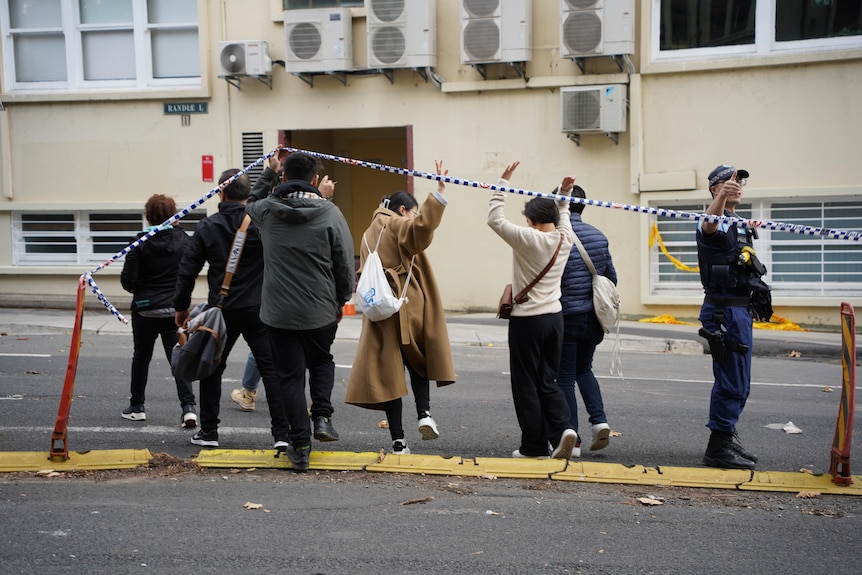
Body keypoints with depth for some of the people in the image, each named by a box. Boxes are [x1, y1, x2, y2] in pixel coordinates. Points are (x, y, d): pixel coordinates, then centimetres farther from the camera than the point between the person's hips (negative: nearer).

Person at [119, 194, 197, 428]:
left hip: (145, 309, -1)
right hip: (176, 309, 1)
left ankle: (137, 406, 24)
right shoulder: (184, 240, -3)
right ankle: (188, 406, -11)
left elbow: (128, 278, -12)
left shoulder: (140, 243, -10)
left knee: (141, 356, 15)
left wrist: (134, 288, 10)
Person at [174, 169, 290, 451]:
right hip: (258, 310, -1)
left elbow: (188, 270, 0)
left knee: (212, 368, 16)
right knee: (271, 368, 2)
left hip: (221, 310, 1)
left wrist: (181, 305, 11)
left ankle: (208, 431, 20)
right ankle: (282, 433, -2)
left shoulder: (206, 227, -2)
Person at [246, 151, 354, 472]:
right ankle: (322, 415, 11)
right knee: (322, 361, 26)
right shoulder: (330, 213, -10)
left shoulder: (265, 210, -4)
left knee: (289, 375, 8)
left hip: (278, 313, 1)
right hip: (320, 312, 0)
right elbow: (345, 264, -3)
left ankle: (300, 445, 8)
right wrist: (342, 300, 12)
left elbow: (251, 202, 24)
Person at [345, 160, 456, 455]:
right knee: (417, 361, 17)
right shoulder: (398, 226, -4)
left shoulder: (368, 235, 19)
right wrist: (439, 191, -30)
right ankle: (424, 412, -3)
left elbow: (363, 275, 18)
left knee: (388, 370, 3)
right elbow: (423, 225, -26)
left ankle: (398, 440, 2)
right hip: (408, 308, -5)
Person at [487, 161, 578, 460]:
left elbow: (495, 219, -8)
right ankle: (562, 428, -5)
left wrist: (502, 182, -5)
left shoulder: (527, 239, -16)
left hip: (527, 320, -6)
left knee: (526, 384, 4)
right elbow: (562, 218, 26)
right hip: (554, 317, 6)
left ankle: (534, 445, 9)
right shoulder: (565, 239, 2)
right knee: (547, 381, 15)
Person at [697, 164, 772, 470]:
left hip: (739, 309, 10)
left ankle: (726, 438, 27)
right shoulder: (718, 224, -12)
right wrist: (722, 195, -57)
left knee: (736, 381, 16)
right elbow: (708, 224, -39)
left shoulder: (738, 225, 20)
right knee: (733, 381, -10)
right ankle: (718, 448, -4)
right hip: (725, 309, -10)